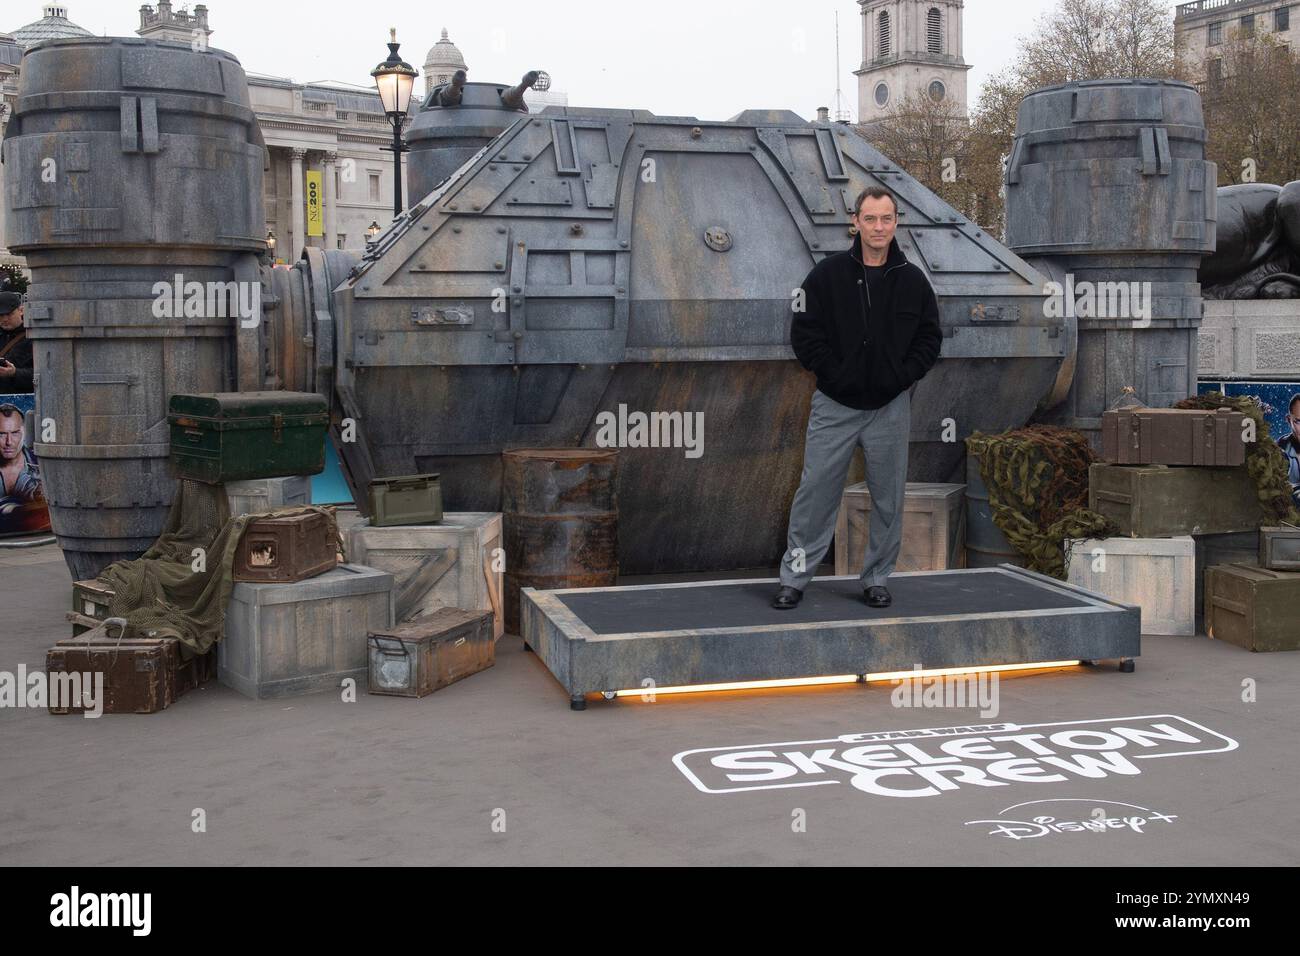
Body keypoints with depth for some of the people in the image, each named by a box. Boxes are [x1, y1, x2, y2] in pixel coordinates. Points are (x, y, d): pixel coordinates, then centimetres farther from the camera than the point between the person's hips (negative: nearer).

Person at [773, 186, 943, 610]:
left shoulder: (912, 279, 4)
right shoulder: (828, 273, -2)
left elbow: (930, 338, 7)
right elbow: (804, 332, -3)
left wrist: (902, 377, -6)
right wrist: (834, 374, -10)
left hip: (890, 407, 2)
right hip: (835, 405, -2)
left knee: (888, 498, 8)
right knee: (815, 492, 0)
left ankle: (876, 579, 21)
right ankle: (794, 577, 10)